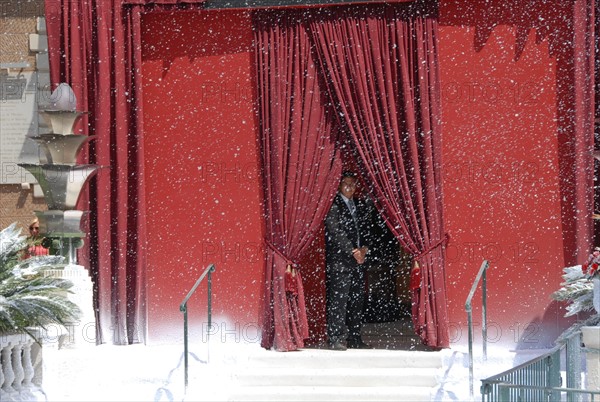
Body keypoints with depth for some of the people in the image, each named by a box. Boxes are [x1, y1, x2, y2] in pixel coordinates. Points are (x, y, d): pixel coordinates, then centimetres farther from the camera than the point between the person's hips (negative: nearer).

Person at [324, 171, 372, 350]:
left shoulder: (359, 206, 17)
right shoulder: (333, 206, -4)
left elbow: (364, 229, 18)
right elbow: (335, 231, -11)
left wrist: (364, 248, -1)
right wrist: (353, 251, -15)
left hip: (358, 260, 7)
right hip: (339, 260, -7)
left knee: (357, 300, 5)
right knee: (338, 300, -9)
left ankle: (354, 339, 9)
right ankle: (335, 339, -8)